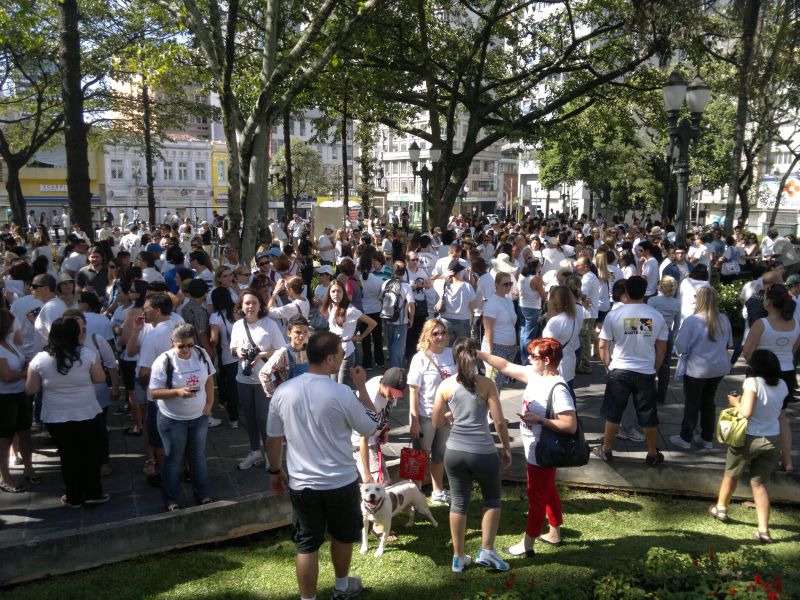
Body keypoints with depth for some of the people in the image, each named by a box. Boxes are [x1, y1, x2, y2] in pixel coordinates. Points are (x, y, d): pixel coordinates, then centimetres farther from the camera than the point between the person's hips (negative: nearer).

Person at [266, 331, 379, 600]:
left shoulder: (283, 391, -8)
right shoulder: (342, 393, -19)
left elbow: (273, 438, 2)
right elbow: (371, 427, -5)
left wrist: (276, 471, 17)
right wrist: (362, 386, 1)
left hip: (301, 483, 2)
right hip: (341, 482, -2)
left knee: (307, 545, 12)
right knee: (343, 536, 23)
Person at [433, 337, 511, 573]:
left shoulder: (445, 385, -2)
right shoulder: (486, 384, -8)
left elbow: (436, 422, 4)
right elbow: (499, 422, -8)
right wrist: (507, 449, 4)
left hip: (455, 452, 2)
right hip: (483, 452, -2)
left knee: (459, 502, 15)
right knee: (492, 498, 20)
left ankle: (459, 557, 23)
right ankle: (486, 551, 16)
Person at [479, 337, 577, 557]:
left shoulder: (558, 388, -28)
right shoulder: (534, 374, -3)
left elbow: (570, 425, -29)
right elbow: (506, 367, 5)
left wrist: (539, 419, -28)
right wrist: (479, 354, 0)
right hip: (536, 450, 9)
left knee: (536, 497, 6)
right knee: (548, 490, 23)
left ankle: (527, 545, 20)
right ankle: (554, 533, 42)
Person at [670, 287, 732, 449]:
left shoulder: (692, 321, -20)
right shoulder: (724, 320, -3)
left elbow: (680, 346, -17)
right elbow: (729, 343, 10)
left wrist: (686, 353, 4)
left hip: (697, 369, -5)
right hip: (719, 368, 5)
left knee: (692, 403, 9)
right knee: (708, 401, 18)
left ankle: (686, 438, 17)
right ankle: (707, 438, 26)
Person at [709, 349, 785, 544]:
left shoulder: (752, 382, -19)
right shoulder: (782, 385, -1)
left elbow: (746, 413, -24)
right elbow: (779, 413, 9)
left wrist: (735, 402, -7)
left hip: (749, 438, -4)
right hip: (772, 439, 4)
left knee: (731, 474, 20)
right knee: (759, 483, 11)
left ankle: (720, 508, 40)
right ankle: (763, 530, 5)